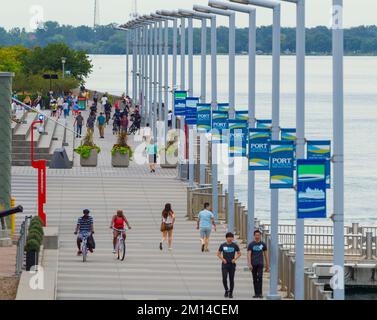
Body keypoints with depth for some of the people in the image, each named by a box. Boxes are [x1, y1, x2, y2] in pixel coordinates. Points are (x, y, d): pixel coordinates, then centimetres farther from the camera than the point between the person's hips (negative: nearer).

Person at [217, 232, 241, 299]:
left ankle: (231, 293, 12)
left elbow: (239, 253, 11)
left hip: (232, 264, 0)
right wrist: (222, 259, -6)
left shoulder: (235, 245, 2)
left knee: (231, 279, 2)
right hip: (225, 264, 0)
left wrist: (235, 259, -5)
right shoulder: (223, 245, 2)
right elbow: (218, 254, 10)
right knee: (224, 279, -10)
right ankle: (226, 290, 11)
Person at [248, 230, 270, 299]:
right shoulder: (251, 244, 3)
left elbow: (266, 255, 11)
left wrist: (267, 265, 9)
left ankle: (260, 293, -17)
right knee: (255, 279, 6)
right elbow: (249, 255, -4)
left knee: (260, 278, -16)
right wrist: (249, 264, -16)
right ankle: (256, 293, 13)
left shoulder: (263, 244, 7)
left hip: (260, 264, -1)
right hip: (253, 264, 1)